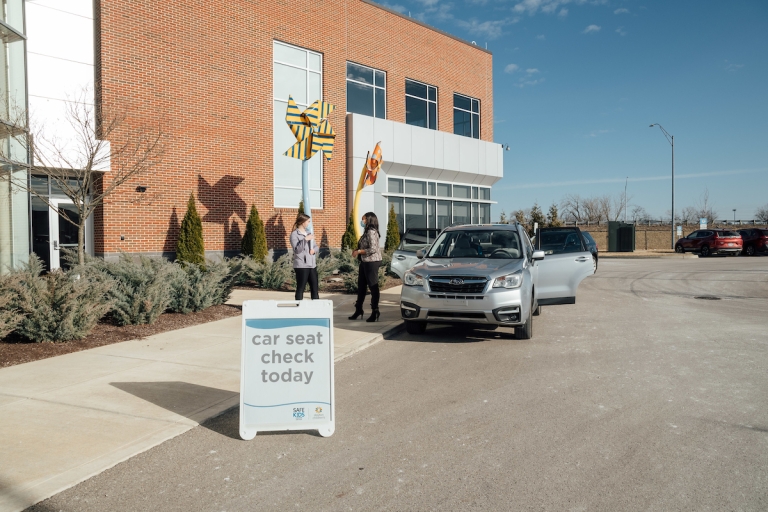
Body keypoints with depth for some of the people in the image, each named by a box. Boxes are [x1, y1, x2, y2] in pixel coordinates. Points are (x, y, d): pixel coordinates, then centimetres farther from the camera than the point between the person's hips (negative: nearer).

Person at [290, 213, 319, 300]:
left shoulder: (308, 233, 16)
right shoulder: (294, 234, -6)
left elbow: (316, 246, 19)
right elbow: (296, 250, -16)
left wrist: (314, 250, -4)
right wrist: (305, 239, -25)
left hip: (312, 265, 7)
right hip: (301, 265, -7)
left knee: (314, 288, 10)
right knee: (300, 289, -1)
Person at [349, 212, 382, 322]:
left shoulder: (371, 232, -15)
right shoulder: (367, 231, 15)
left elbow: (373, 249, -23)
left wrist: (359, 251, -16)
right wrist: (357, 250, 5)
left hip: (372, 262, -10)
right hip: (365, 262, 10)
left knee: (373, 286, -3)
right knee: (361, 286, 14)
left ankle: (375, 313, 4)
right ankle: (358, 310, 23)